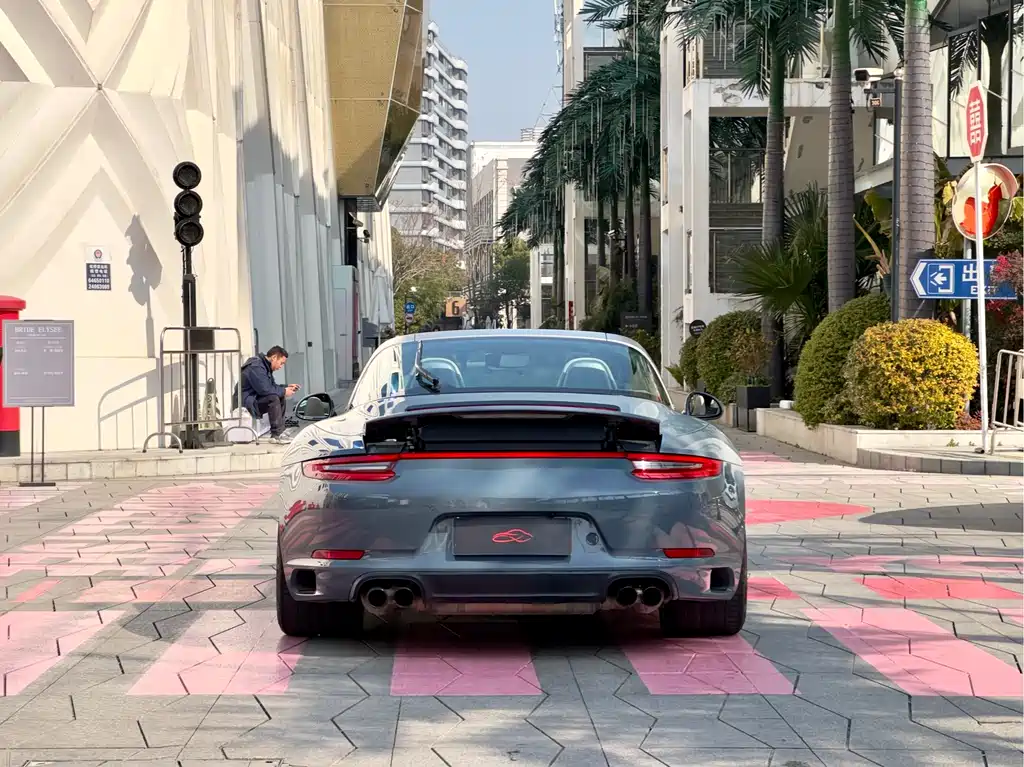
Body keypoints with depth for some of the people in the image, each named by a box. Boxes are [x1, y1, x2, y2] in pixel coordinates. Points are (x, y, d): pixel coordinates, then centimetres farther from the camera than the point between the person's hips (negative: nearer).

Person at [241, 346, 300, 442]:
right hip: (246, 402, -11)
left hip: (254, 399, 11)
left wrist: (287, 387, 5)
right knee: (273, 398, -27)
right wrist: (283, 391, -18)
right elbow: (264, 389, -29)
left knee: (281, 398, 12)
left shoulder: (266, 366, 14)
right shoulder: (256, 367, -20)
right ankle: (275, 435, -26)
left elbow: (273, 386, 22)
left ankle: (280, 432, 8)